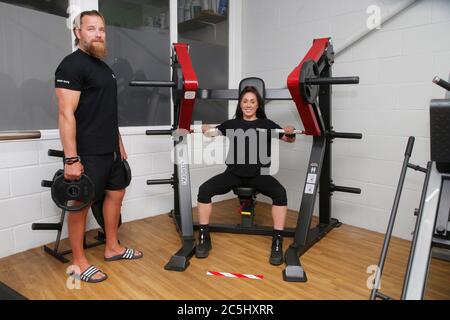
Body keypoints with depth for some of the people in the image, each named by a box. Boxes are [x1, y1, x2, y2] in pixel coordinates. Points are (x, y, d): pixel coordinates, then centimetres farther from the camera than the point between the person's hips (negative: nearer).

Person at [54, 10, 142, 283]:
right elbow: (66, 114, -18)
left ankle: (113, 247, 31)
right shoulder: (72, 65, -12)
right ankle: (79, 262, 17)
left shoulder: (104, 67, 16)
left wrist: (119, 144, 20)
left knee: (116, 194, 16)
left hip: (110, 150, 9)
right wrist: (71, 159, -23)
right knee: (81, 205, 2)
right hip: (88, 154, -9)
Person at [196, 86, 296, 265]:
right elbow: (212, 132, 4)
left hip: (259, 174, -1)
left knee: (280, 193, -30)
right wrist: (204, 129, -19)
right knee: (204, 190, -21)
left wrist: (290, 133, -18)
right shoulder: (231, 124, 14)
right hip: (234, 173, 1)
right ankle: (204, 238, -6)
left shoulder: (266, 124, 10)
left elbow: (289, 139, 6)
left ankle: (277, 243, -17)